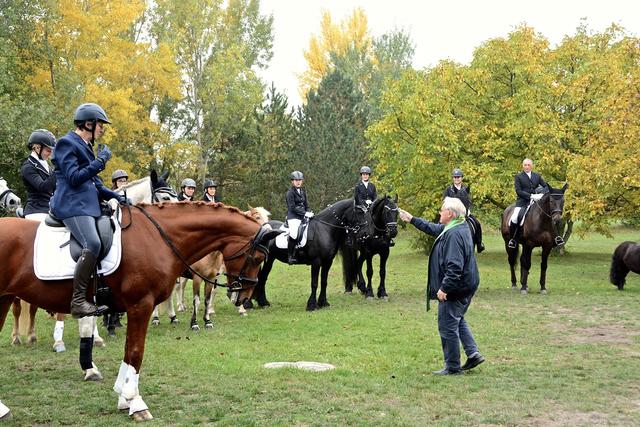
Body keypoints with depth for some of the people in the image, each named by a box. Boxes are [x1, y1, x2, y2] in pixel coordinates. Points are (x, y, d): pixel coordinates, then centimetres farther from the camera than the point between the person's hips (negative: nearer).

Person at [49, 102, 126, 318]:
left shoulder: (86, 146, 22)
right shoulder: (67, 143, -5)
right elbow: (74, 177, -15)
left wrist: (115, 196, 11)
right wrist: (101, 161, -10)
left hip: (87, 204, 10)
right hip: (72, 204, -10)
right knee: (93, 244, -28)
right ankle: (78, 300, -29)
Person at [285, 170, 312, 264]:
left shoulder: (303, 191, 18)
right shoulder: (290, 192, -5)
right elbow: (292, 207, -12)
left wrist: (309, 212, 1)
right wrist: (305, 213, -18)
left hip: (303, 216, 8)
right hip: (293, 217, -8)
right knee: (293, 233, -28)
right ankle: (291, 256, -21)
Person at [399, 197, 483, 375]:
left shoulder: (454, 234, -24)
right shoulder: (458, 228, 9)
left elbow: (454, 266, -30)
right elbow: (433, 228, 25)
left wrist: (444, 288, -28)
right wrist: (411, 219, 28)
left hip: (455, 288, -11)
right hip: (466, 286, 11)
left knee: (448, 327, 1)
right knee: (458, 321, 25)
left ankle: (453, 367, 10)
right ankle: (473, 353, 21)